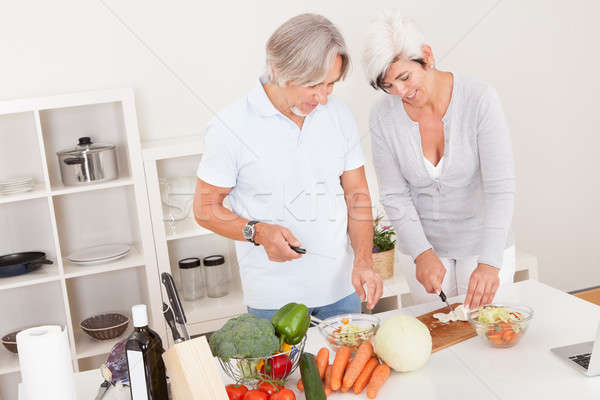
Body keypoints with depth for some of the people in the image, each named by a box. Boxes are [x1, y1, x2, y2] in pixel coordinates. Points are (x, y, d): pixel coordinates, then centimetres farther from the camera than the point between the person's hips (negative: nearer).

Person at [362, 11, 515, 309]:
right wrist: (422, 253, -19)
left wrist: (490, 262, -30)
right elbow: (395, 195, -7)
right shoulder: (383, 117, -11)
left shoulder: (479, 100, -18)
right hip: (424, 245, 2)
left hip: (482, 241, -1)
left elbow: (500, 187, -21)